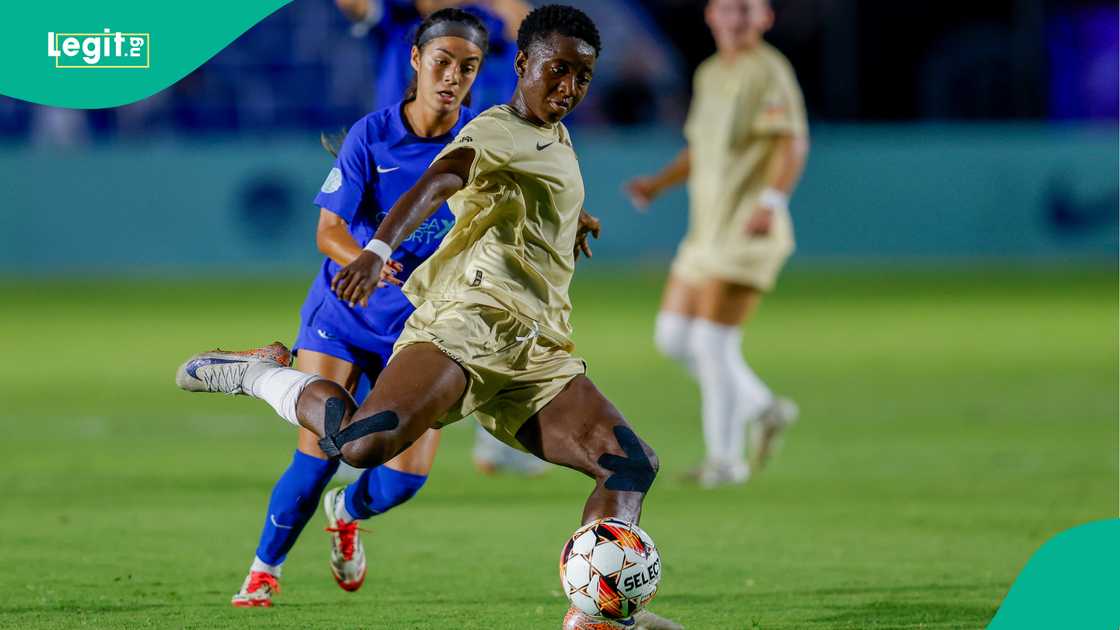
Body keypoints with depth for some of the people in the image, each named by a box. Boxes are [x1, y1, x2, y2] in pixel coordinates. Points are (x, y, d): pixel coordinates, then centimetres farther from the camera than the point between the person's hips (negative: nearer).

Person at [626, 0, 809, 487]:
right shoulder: (710, 74, 16)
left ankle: (725, 458, 1)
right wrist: (658, 184, 11)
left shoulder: (769, 71, -10)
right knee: (672, 337, 8)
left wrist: (771, 203, -34)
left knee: (711, 340, -11)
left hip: (749, 232, -9)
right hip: (706, 228, 9)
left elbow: (793, 143, -20)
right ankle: (761, 409, 20)